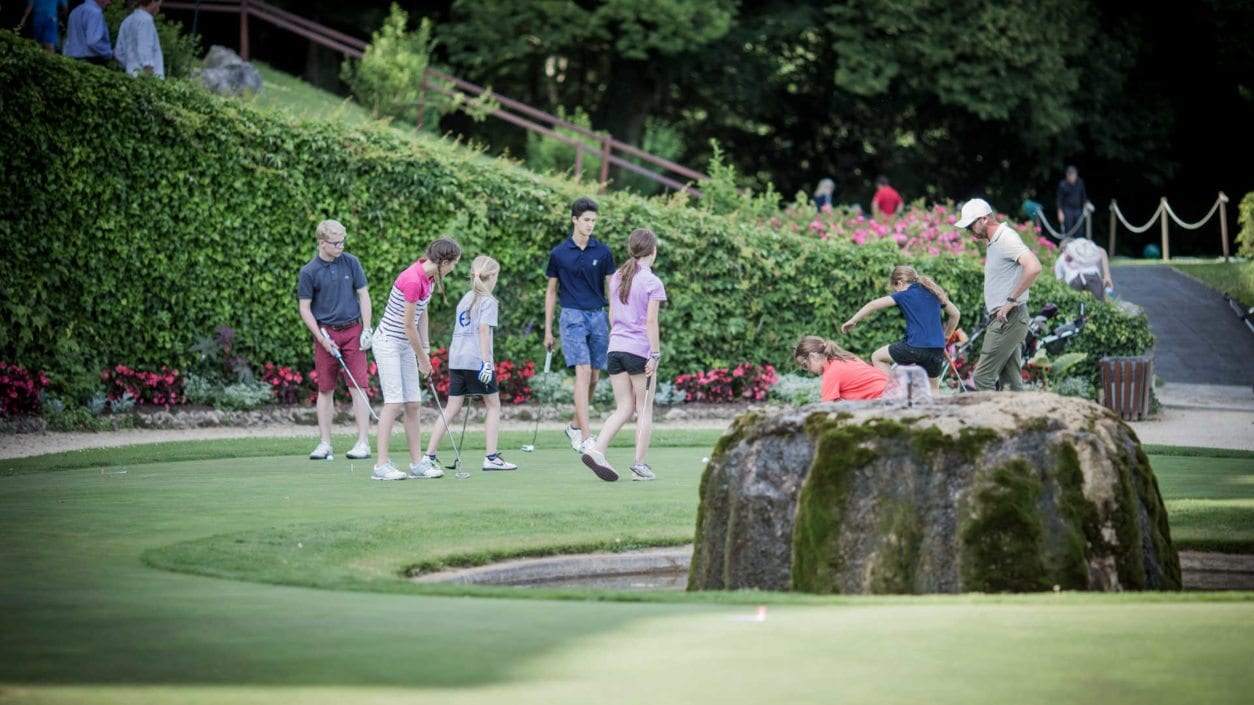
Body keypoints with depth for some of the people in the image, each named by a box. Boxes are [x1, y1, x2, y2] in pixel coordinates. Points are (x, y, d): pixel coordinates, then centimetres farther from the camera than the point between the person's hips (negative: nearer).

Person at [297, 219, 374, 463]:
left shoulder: (351, 263, 1)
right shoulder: (309, 272, -4)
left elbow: (363, 296, 6)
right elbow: (305, 309, 0)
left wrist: (367, 330, -1)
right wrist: (322, 338, -8)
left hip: (352, 331, 0)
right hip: (326, 333, 0)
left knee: (357, 387, -5)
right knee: (325, 390, 4)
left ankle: (363, 442, -5)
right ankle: (325, 443, 11)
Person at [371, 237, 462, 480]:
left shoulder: (429, 277, 3)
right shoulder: (413, 280, -25)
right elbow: (408, 324, -19)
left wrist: (425, 351, 7)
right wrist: (423, 359, -9)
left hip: (405, 345, 9)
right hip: (388, 343, -9)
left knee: (414, 404, 6)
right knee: (394, 403, -12)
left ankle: (417, 463, 9)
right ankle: (382, 465, -10)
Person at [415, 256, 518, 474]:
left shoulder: (465, 299, 19)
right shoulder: (488, 301, -3)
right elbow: (483, 329, -14)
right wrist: (486, 362, -18)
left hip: (456, 359, 7)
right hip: (476, 360, -7)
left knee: (452, 409, 5)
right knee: (493, 406, 6)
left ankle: (429, 456, -3)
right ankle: (491, 457, 3)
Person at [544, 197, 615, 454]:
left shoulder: (603, 252, 5)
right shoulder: (559, 254, 1)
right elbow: (551, 291, 8)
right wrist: (548, 330, 6)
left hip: (598, 317, 3)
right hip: (572, 317, -3)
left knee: (593, 377, 7)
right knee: (583, 373, -16)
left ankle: (575, 425, 28)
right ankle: (586, 438, -21)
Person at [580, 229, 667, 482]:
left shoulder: (617, 278, 10)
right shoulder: (652, 282, -9)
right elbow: (651, 321, -13)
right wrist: (655, 355, -11)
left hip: (616, 347, 6)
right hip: (640, 350, -6)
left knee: (623, 409, 9)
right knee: (644, 410, 6)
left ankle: (596, 450, -9)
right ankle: (640, 466, 6)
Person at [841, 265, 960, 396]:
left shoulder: (904, 295, 3)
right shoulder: (934, 293, 17)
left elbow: (873, 305, 3)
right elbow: (955, 314, 24)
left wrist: (852, 321, 11)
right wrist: (945, 337, 32)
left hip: (916, 346, -5)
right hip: (938, 349, 5)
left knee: (877, 357, 15)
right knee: (933, 389, 21)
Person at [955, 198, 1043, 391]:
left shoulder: (1007, 239, -15)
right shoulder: (993, 242, 17)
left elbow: (1034, 267, -29)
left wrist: (1011, 300, -24)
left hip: (1008, 319, -10)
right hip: (1003, 320, 10)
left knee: (983, 376, -10)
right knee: (1011, 381, 8)